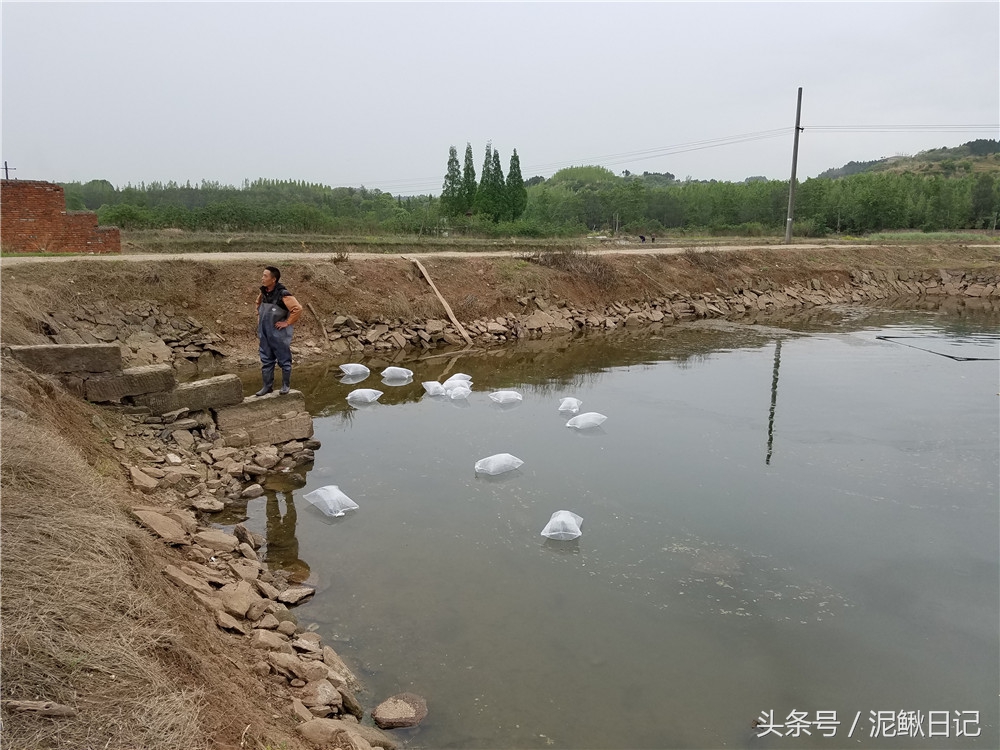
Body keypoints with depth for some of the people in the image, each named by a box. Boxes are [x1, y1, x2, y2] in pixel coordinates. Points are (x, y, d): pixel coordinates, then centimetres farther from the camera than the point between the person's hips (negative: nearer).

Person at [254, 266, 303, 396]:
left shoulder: (283, 294, -19)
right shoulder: (263, 293, 4)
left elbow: (298, 308, -24)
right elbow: (258, 306, 26)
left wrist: (287, 322, -18)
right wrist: (259, 319, 16)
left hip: (279, 334, -7)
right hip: (265, 333, 7)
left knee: (284, 360, 6)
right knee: (266, 360, 12)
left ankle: (286, 385, 19)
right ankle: (267, 386, 22)